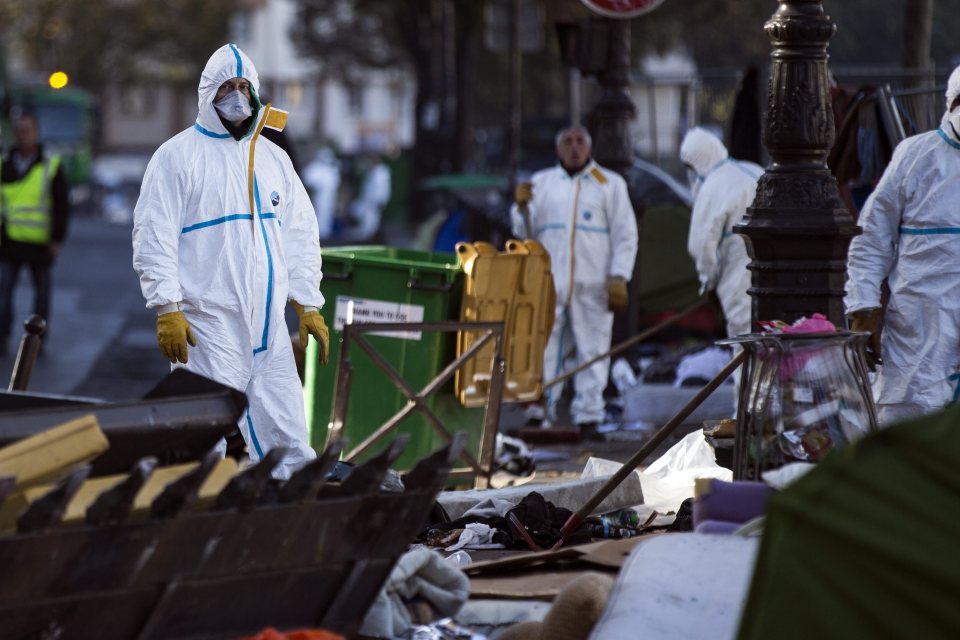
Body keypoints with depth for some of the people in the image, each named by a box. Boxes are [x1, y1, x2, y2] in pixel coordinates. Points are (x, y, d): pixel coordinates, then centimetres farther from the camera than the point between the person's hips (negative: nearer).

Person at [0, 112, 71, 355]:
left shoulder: (51, 166, -1)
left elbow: (62, 205, -1)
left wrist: (57, 239, -7)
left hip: (40, 244, -1)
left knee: (42, 292, 9)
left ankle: (38, 338, 21)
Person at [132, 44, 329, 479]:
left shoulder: (273, 158, 17)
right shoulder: (177, 156, -1)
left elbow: (300, 235, 20)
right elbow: (154, 236, -6)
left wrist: (308, 304, 12)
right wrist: (167, 309, -14)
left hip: (268, 325, 6)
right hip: (208, 325, -5)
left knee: (288, 442, 4)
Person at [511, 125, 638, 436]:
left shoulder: (610, 184, 10)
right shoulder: (542, 182, 15)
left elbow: (625, 235, 5)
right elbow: (525, 233, 15)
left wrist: (618, 279, -5)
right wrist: (522, 207, -6)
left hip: (593, 285, -1)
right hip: (548, 281, 1)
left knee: (592, 351, -1)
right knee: (541, 348, -3)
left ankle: (588, 417, 2)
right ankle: (538, 414, 0)